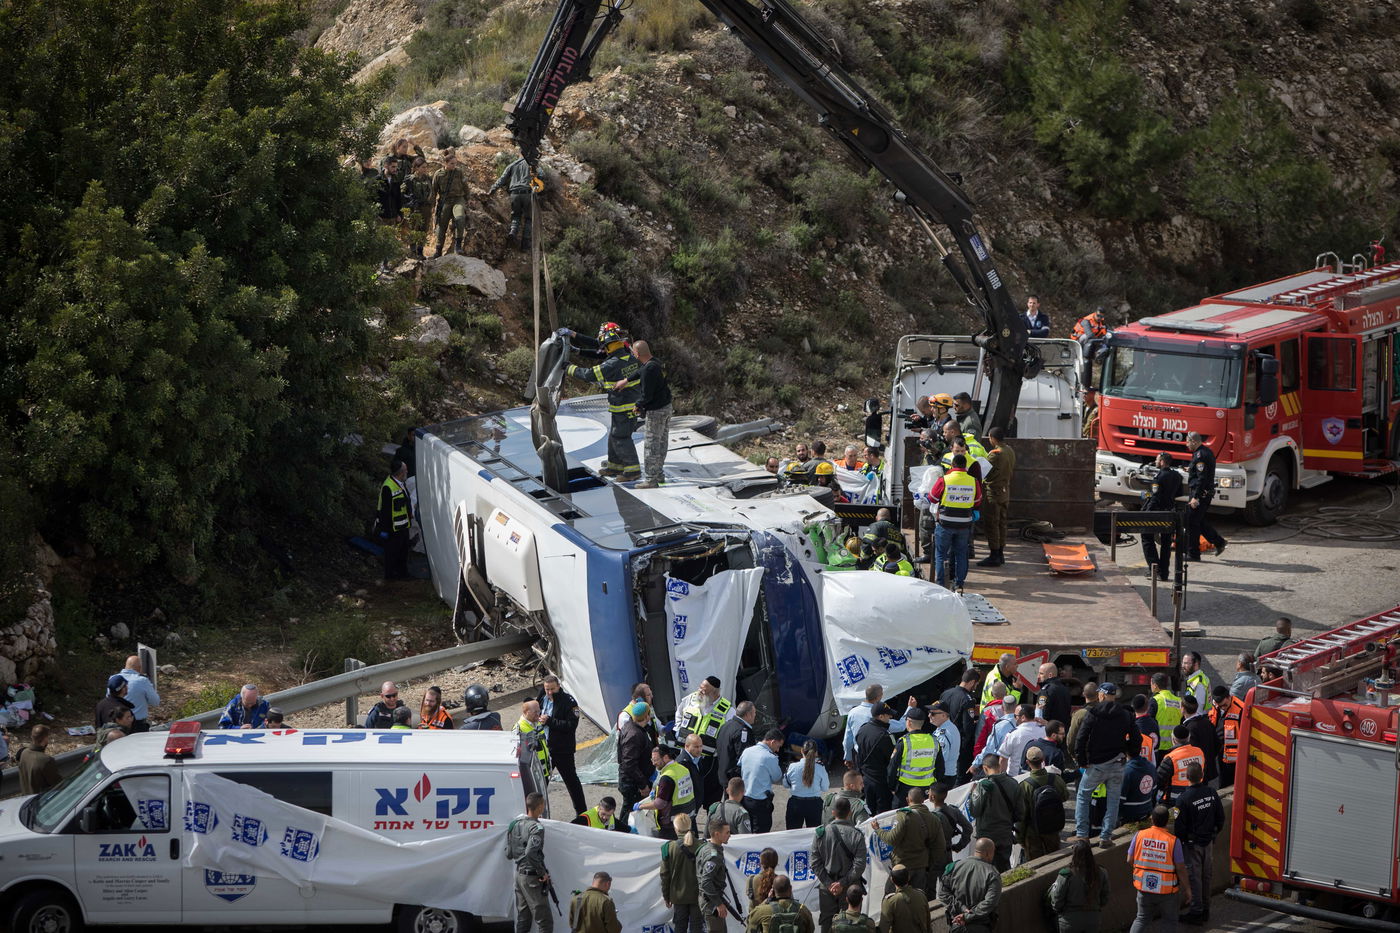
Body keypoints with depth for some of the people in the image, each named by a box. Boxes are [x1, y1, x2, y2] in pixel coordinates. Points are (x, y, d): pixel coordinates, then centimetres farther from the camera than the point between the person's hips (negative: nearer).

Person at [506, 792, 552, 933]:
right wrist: (542, 873, -20)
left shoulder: (514, 824, 7)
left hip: (519, 873, 9)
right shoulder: (536, 828, -18)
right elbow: (530, 852, -30)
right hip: (532, 878, -9)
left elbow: (508, 854, 10)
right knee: (544, 921, -6)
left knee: (522, 917, 15)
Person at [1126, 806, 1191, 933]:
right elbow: (1181, 869, -12)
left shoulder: (1139, 835, -8)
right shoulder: (1173, 841, -16)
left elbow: (1130, 860, -1)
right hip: (1167, 890, -3)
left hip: (1144, 888, 3)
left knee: (1142, 919, 18)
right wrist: (1187, 889, 1)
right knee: (1169, 921, 15)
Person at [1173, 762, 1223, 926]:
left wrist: (1178, 843, -1)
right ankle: (1205, 910, 24)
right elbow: (1220, 818, 7)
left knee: (1194, 877, 4)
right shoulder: (1212, 793, -4)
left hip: (1192, 843, -5)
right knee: (1206, 875, 15)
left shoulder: (1184, 798, -21)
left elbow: (1180, 826, -16)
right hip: (1208, 841, 5)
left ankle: (1196, 911, 9)